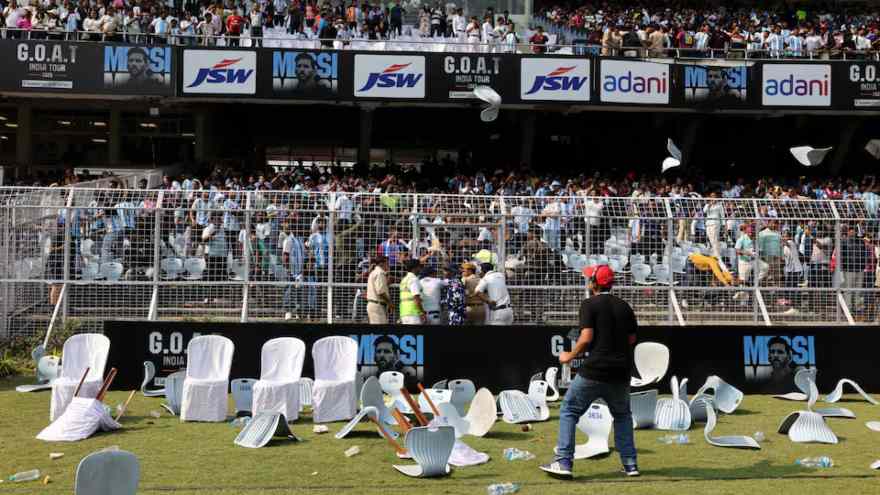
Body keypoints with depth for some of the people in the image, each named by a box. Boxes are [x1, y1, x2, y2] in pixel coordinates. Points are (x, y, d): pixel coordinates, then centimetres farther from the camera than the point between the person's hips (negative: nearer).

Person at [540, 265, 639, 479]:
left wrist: (569, 356, -1)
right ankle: (630, 464, 17)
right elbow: (631, 339, 12)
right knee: (622, 415, 23)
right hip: (621, 373, 5)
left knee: (569, 411, 6)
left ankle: (563, 463, -1)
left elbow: (586, 338, -14)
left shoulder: (590, 304, -5)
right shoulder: (624, 306, 11)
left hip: (593, 371, -5)